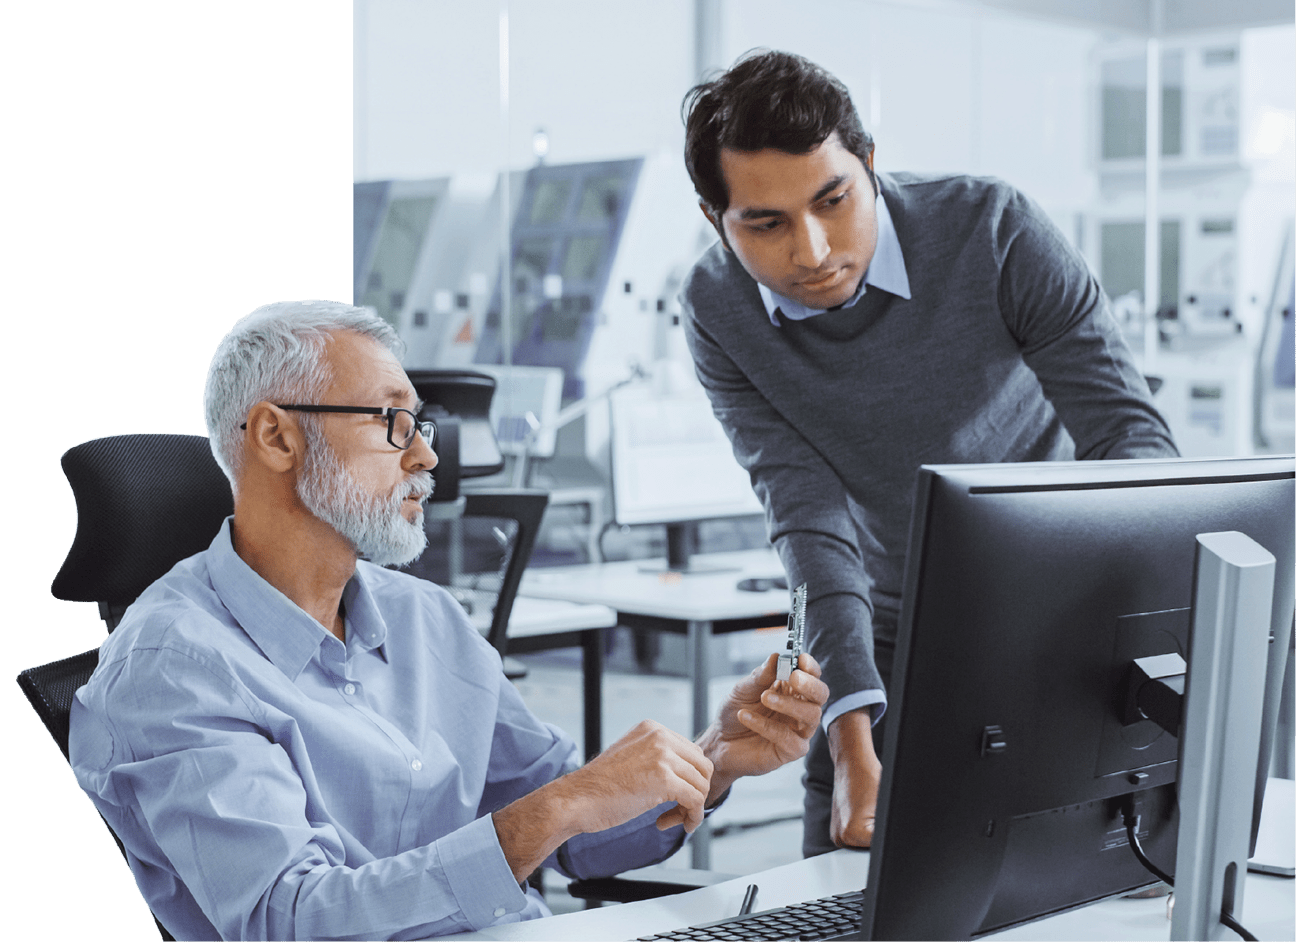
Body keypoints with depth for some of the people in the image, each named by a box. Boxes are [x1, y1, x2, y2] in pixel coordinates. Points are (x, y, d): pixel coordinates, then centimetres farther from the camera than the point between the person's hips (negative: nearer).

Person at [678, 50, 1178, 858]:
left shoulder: (994, 231, -22)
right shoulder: (718, 313, -14)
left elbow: (1132, 439, -23)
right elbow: (810, 520, -20)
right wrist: (853, 744, -31)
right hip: (891, 645, 2)